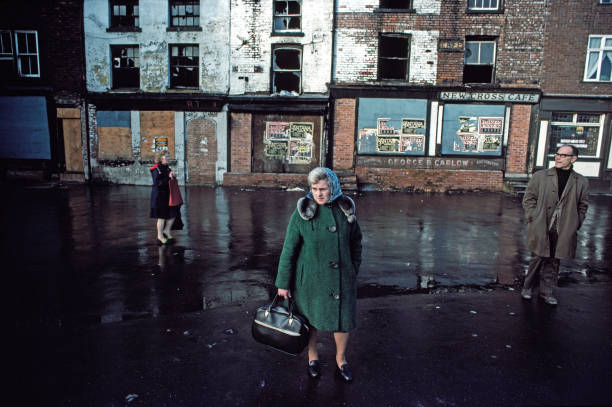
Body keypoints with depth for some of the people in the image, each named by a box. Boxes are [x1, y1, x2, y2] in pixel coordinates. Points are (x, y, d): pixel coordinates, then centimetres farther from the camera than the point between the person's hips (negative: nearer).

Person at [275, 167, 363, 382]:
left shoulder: (346, 209, -3)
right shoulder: (302, 212, -12)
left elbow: (356, 242, 11)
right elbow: (289, 250, -8)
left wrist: (354, 271, 13)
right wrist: (283, 283, -6)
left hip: (341, 278, 2)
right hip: (310, 278, -2)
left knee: (343, 319, 9)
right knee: (310, 318, 13)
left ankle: (341, 358, 36)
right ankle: (312, 356, 40)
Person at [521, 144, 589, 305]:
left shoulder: (581, 182, 5)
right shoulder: (540, 176, 0)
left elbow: (583, 206, 13)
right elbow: (528, 199, 4)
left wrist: (574, 225, 4)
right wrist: (533, 218, -4)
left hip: (563, 232, 2)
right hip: (541, 230, -2)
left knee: (553, 262, 11)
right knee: (537, 259, 6)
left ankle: (546, 291, 25)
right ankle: (527, 288, 23)